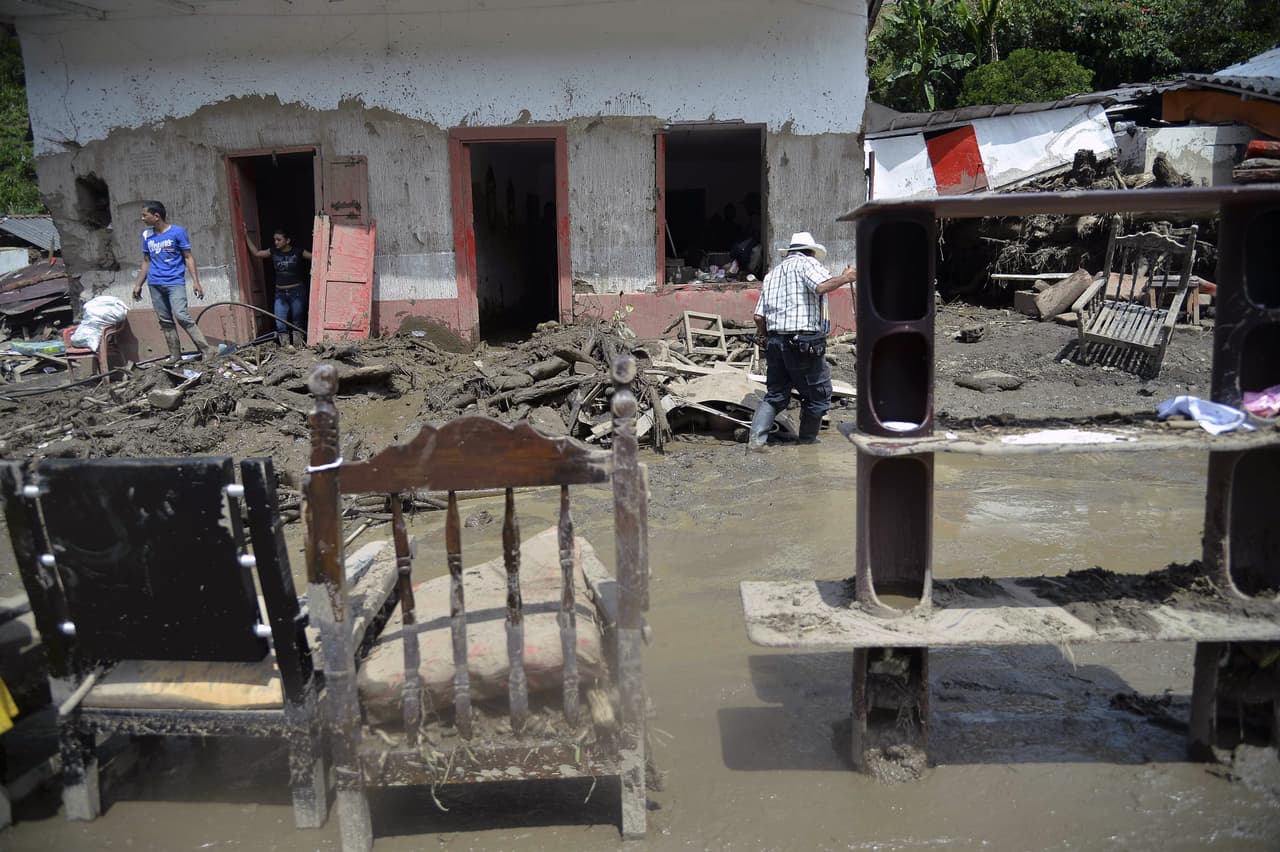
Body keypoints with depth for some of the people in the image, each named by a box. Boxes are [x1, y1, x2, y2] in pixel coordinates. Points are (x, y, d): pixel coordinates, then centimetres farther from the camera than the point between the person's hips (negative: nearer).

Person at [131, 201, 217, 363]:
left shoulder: (178, 232, -4)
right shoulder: (147, 235, 11)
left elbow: (188, 257, -2)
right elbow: (146, 262, 18)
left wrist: (196, 282, -10)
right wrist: (138, 285, 18)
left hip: (175, 282, -5)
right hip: (155, 284, 6)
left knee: (181, 316, -19)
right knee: (165, 321, 6)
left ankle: (207, 350, -17)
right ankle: (175, 355, 12)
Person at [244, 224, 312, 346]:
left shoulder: (298, 252, -7)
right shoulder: (273, 252, 5)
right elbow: (256, 252, 15)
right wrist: (246, 235, 12)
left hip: (297, 292, -4)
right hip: (280, 293, 4)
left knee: (298, 323, 6)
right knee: (280, 325, -2)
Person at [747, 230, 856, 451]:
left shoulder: (772, 273, 20)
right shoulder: (808, 263, 0)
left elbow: (759, 316, 13)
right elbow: (822, 286, -23)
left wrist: (765, 337, 29)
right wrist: (845, 278, -8)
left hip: (775, 341, 7)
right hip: (804, 342, -7)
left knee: (775, 395, 13)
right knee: (819, 394, 10)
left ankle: (756, 438, -1)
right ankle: (807, 441, 19)